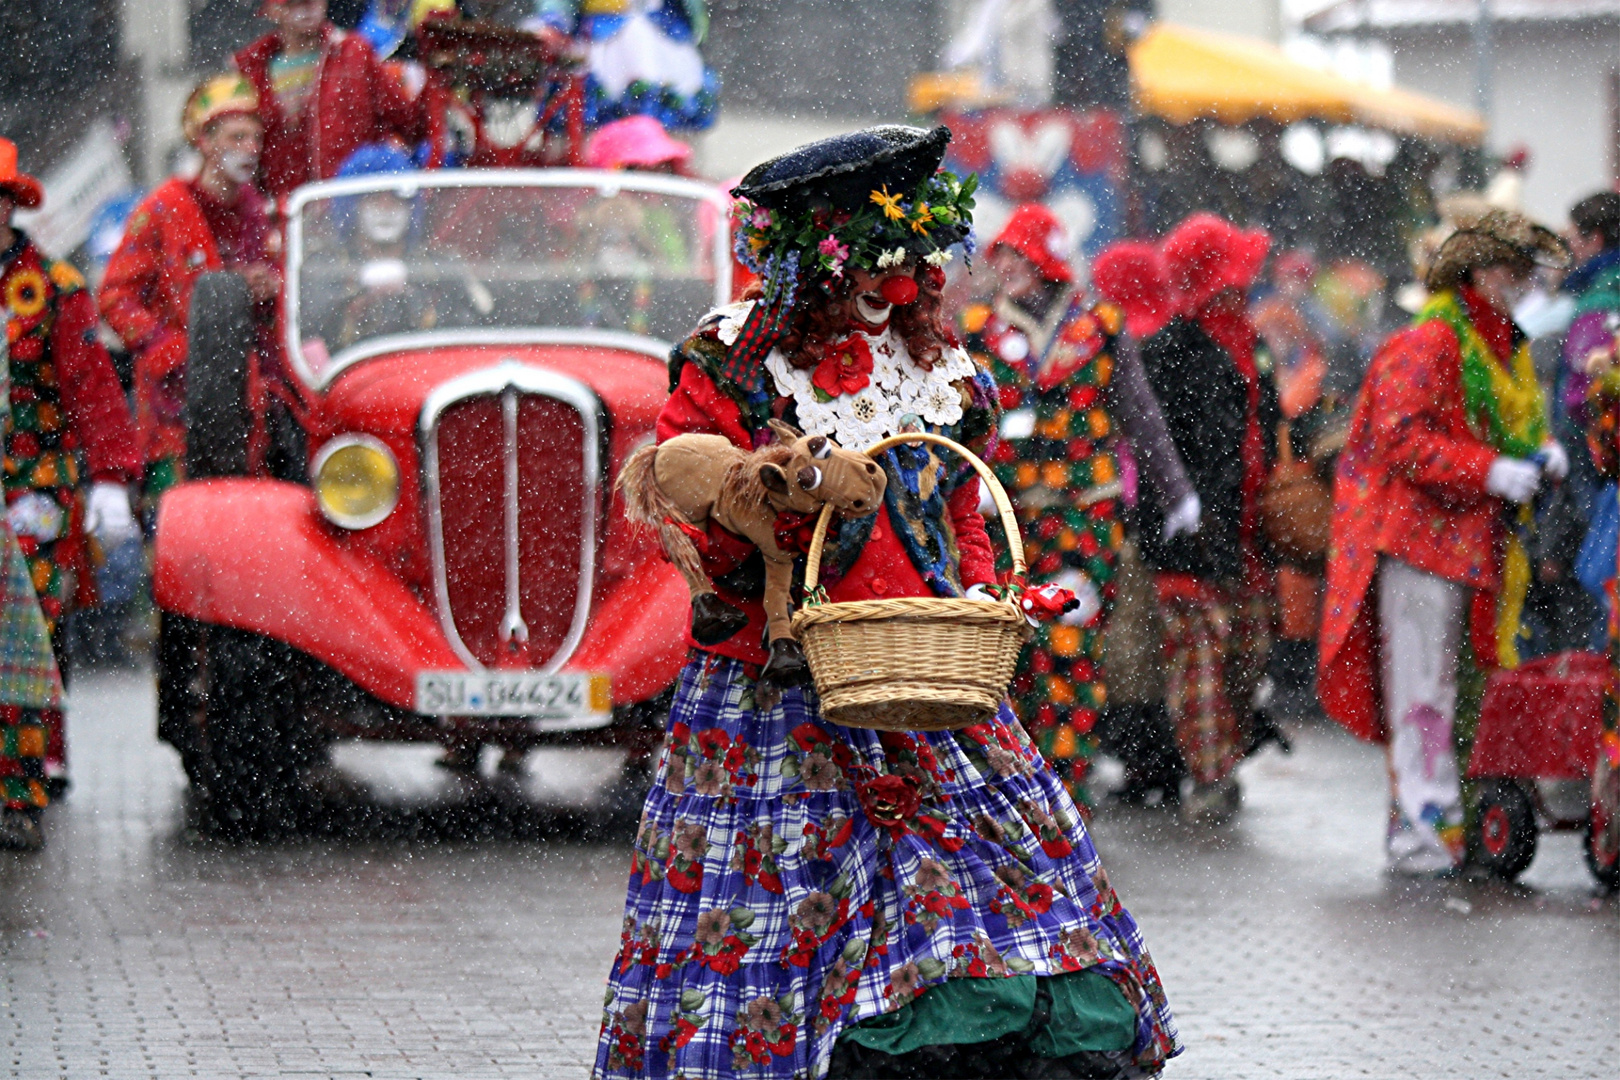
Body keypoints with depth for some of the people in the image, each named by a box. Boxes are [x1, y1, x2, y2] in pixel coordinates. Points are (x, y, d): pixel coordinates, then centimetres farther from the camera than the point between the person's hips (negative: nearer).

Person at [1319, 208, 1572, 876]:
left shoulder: (1508, 349, 17)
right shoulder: (1428, 344, -12)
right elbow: (1402, 439, -20)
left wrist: (1539, 454, 4)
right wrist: (1490, 471, -25)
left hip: (1473, 541, 9)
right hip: (1417, 535, -9)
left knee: (1447, 684, 10)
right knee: (1421, 690, -7)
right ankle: (1425, 826, -6)